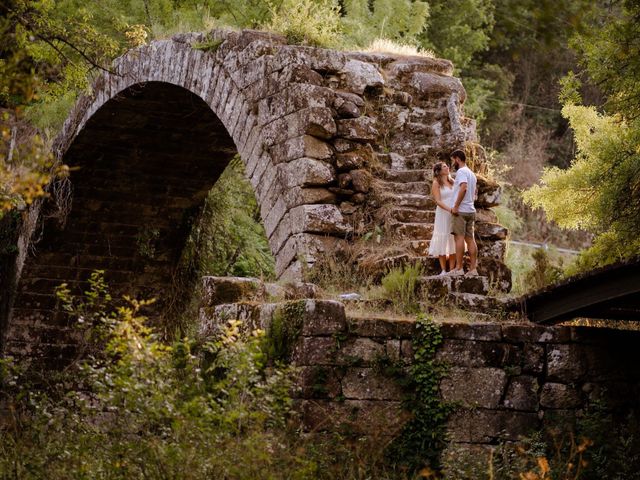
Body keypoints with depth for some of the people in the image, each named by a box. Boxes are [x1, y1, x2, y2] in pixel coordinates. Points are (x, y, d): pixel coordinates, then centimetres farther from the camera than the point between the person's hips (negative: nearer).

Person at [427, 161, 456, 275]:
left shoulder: (452, 182, 13)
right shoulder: (436, 183, -1)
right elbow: (438, 201, -12)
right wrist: (449, 209, -25)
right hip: (443, 214, -5)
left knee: (453, 241, 2)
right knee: (443, 240, -3)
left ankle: (452, 270, 5)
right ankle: (443, 270, 0)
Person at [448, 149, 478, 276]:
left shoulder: (461, 171, -9)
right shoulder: (471, 174, 22)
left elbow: (463, 188, -24)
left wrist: (456, 206, -22)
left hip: (461, 210, -9)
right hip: (471, 210, 9)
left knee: (459, 237, -9)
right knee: (470, 239, 6)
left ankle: (459, 268, -12)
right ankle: (473, 268, 4)